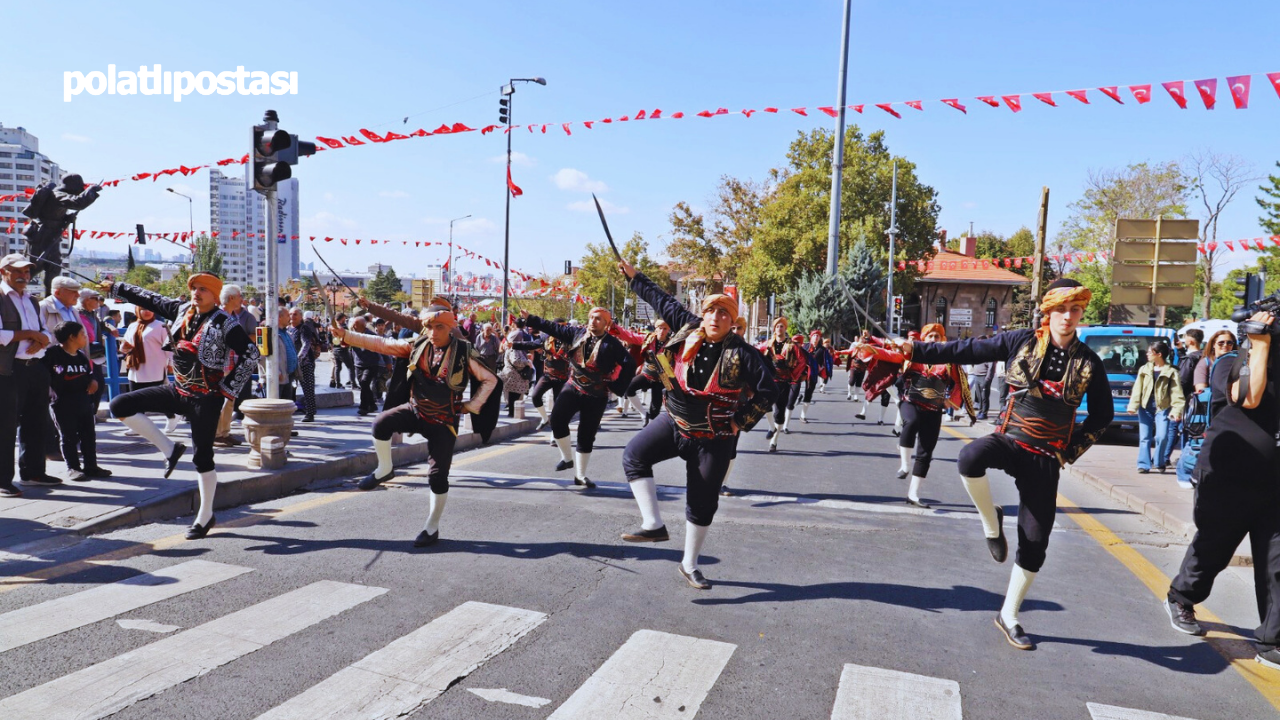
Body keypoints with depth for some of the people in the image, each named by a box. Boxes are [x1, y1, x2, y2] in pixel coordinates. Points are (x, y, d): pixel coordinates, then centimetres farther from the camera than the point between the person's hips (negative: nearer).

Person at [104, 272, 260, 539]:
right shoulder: (183, 309, 6)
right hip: (178, 390, 7)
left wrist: (229, 389, -15)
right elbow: (150, 299, 21)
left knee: (202, 456, -1)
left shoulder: (224, 323, -14)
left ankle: (206, 515, 15)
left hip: (206, 397, -7)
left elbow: (250, 354, -18)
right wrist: (117, 288, 28)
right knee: (120, 406, -2)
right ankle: (170, 450, 7)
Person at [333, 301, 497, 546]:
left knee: (438, 476, -2)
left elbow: (490, 380, -2)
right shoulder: (417, 346, -3)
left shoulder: (464, 353, -11)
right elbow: (380, 344, -5)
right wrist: (345, 336, -13)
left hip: (443, 422, -3)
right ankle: (384, 469, 2)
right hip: (415, 411, 3)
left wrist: (471, 406, -5)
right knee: (382, 424, -26)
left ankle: (432, 528, 17)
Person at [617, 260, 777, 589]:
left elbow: (768, 390, -13)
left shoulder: (742, 353, -17)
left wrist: (740, 422, -13)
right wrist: (634, 276, 16)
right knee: (634, 455, -14)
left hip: (714, 439, -4)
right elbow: (662, 301, 8)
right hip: (674, 422, 4)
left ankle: (689, 564, 23)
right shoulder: (688, 329, -5)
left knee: (702, 501, 6)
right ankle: (653, 525, -9)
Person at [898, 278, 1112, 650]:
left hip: (1046, 457, 1)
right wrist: (918, 350, -7)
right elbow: (968, 350, -1)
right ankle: (991, 523, -8)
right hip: (1010, 439, -1)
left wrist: (1073, 449, 2)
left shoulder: (1089, 363, 1)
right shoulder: (1021, 341, -2)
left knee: (1034, 542, 1)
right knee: (971, 457, -38)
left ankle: (1009, 616, 20)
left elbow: (1102, 414, 13)